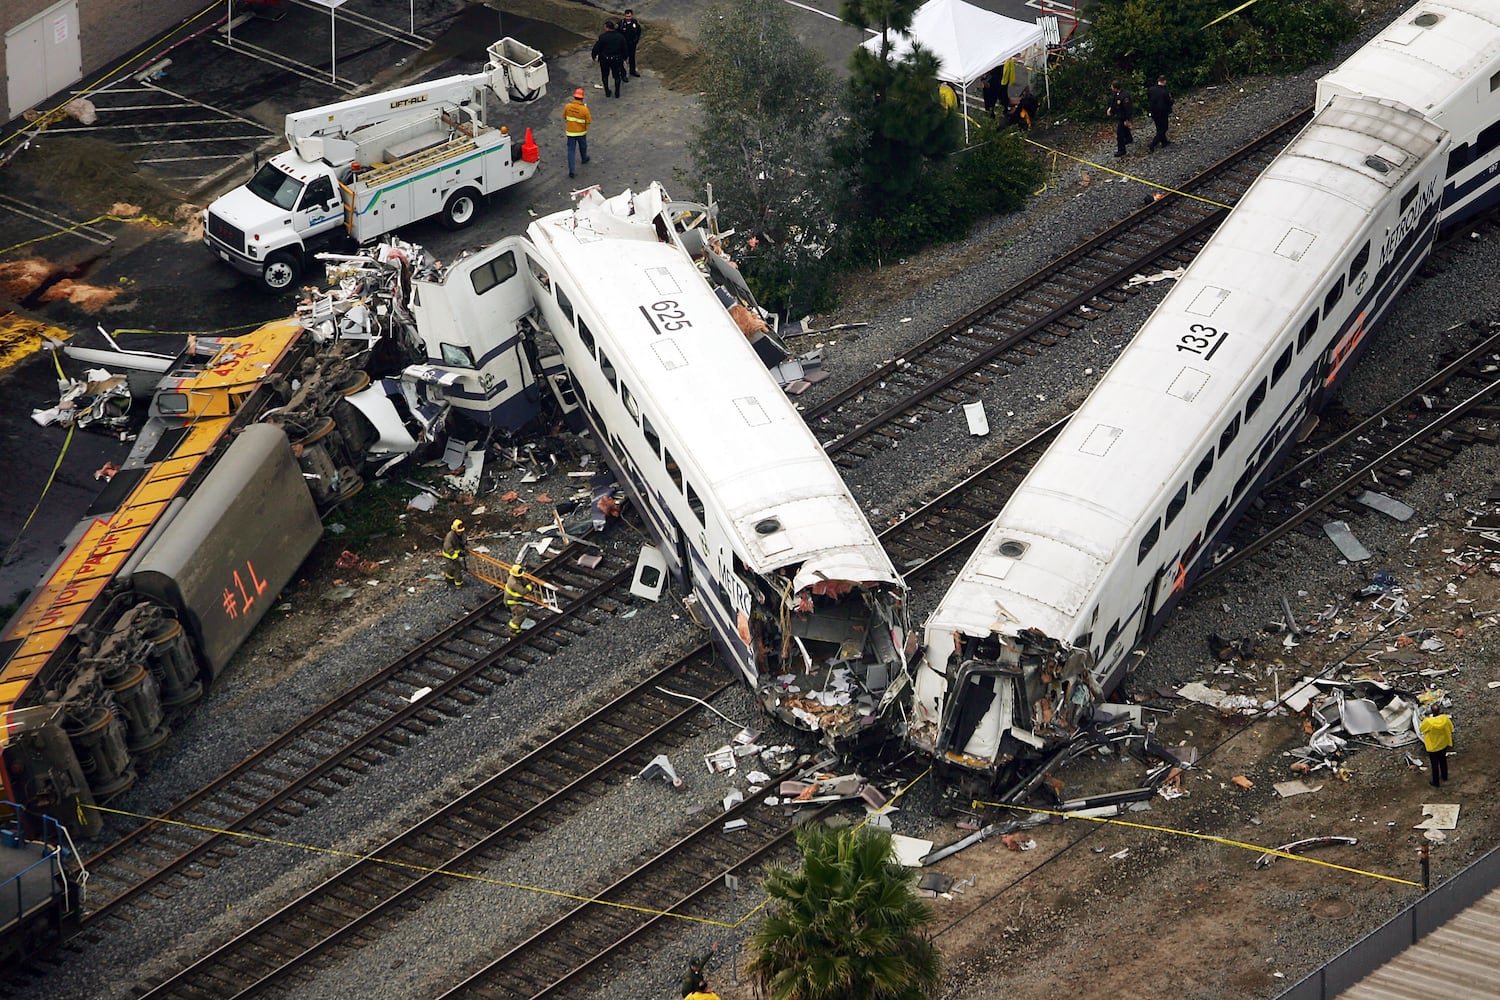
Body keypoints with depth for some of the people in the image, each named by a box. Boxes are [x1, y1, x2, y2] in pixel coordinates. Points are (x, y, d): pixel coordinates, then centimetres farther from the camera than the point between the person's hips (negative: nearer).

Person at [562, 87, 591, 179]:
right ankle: (584, 158, 54)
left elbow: (564, 117, 3)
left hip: (570, 132, 1)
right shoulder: (584, 109, -21)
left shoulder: (568, 106, -12)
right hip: (581, 132, -1)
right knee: (583, 146, 27)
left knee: (571, 150, 4)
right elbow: (589, 122, -14)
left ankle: (571, 170, -1)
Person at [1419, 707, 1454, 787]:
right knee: (1443, 761, 28)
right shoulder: (1445, 718, -21)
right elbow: (1450, 729, -5)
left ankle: (1436, 783, 31)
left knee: (1435, 765, 15)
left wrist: (1425, 719, -3)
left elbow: (1420, 729, -13)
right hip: (1443, 745, 4)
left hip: (1433, 747, -4)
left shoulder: (1428, 722, -33)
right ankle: (1444, 777, 49)